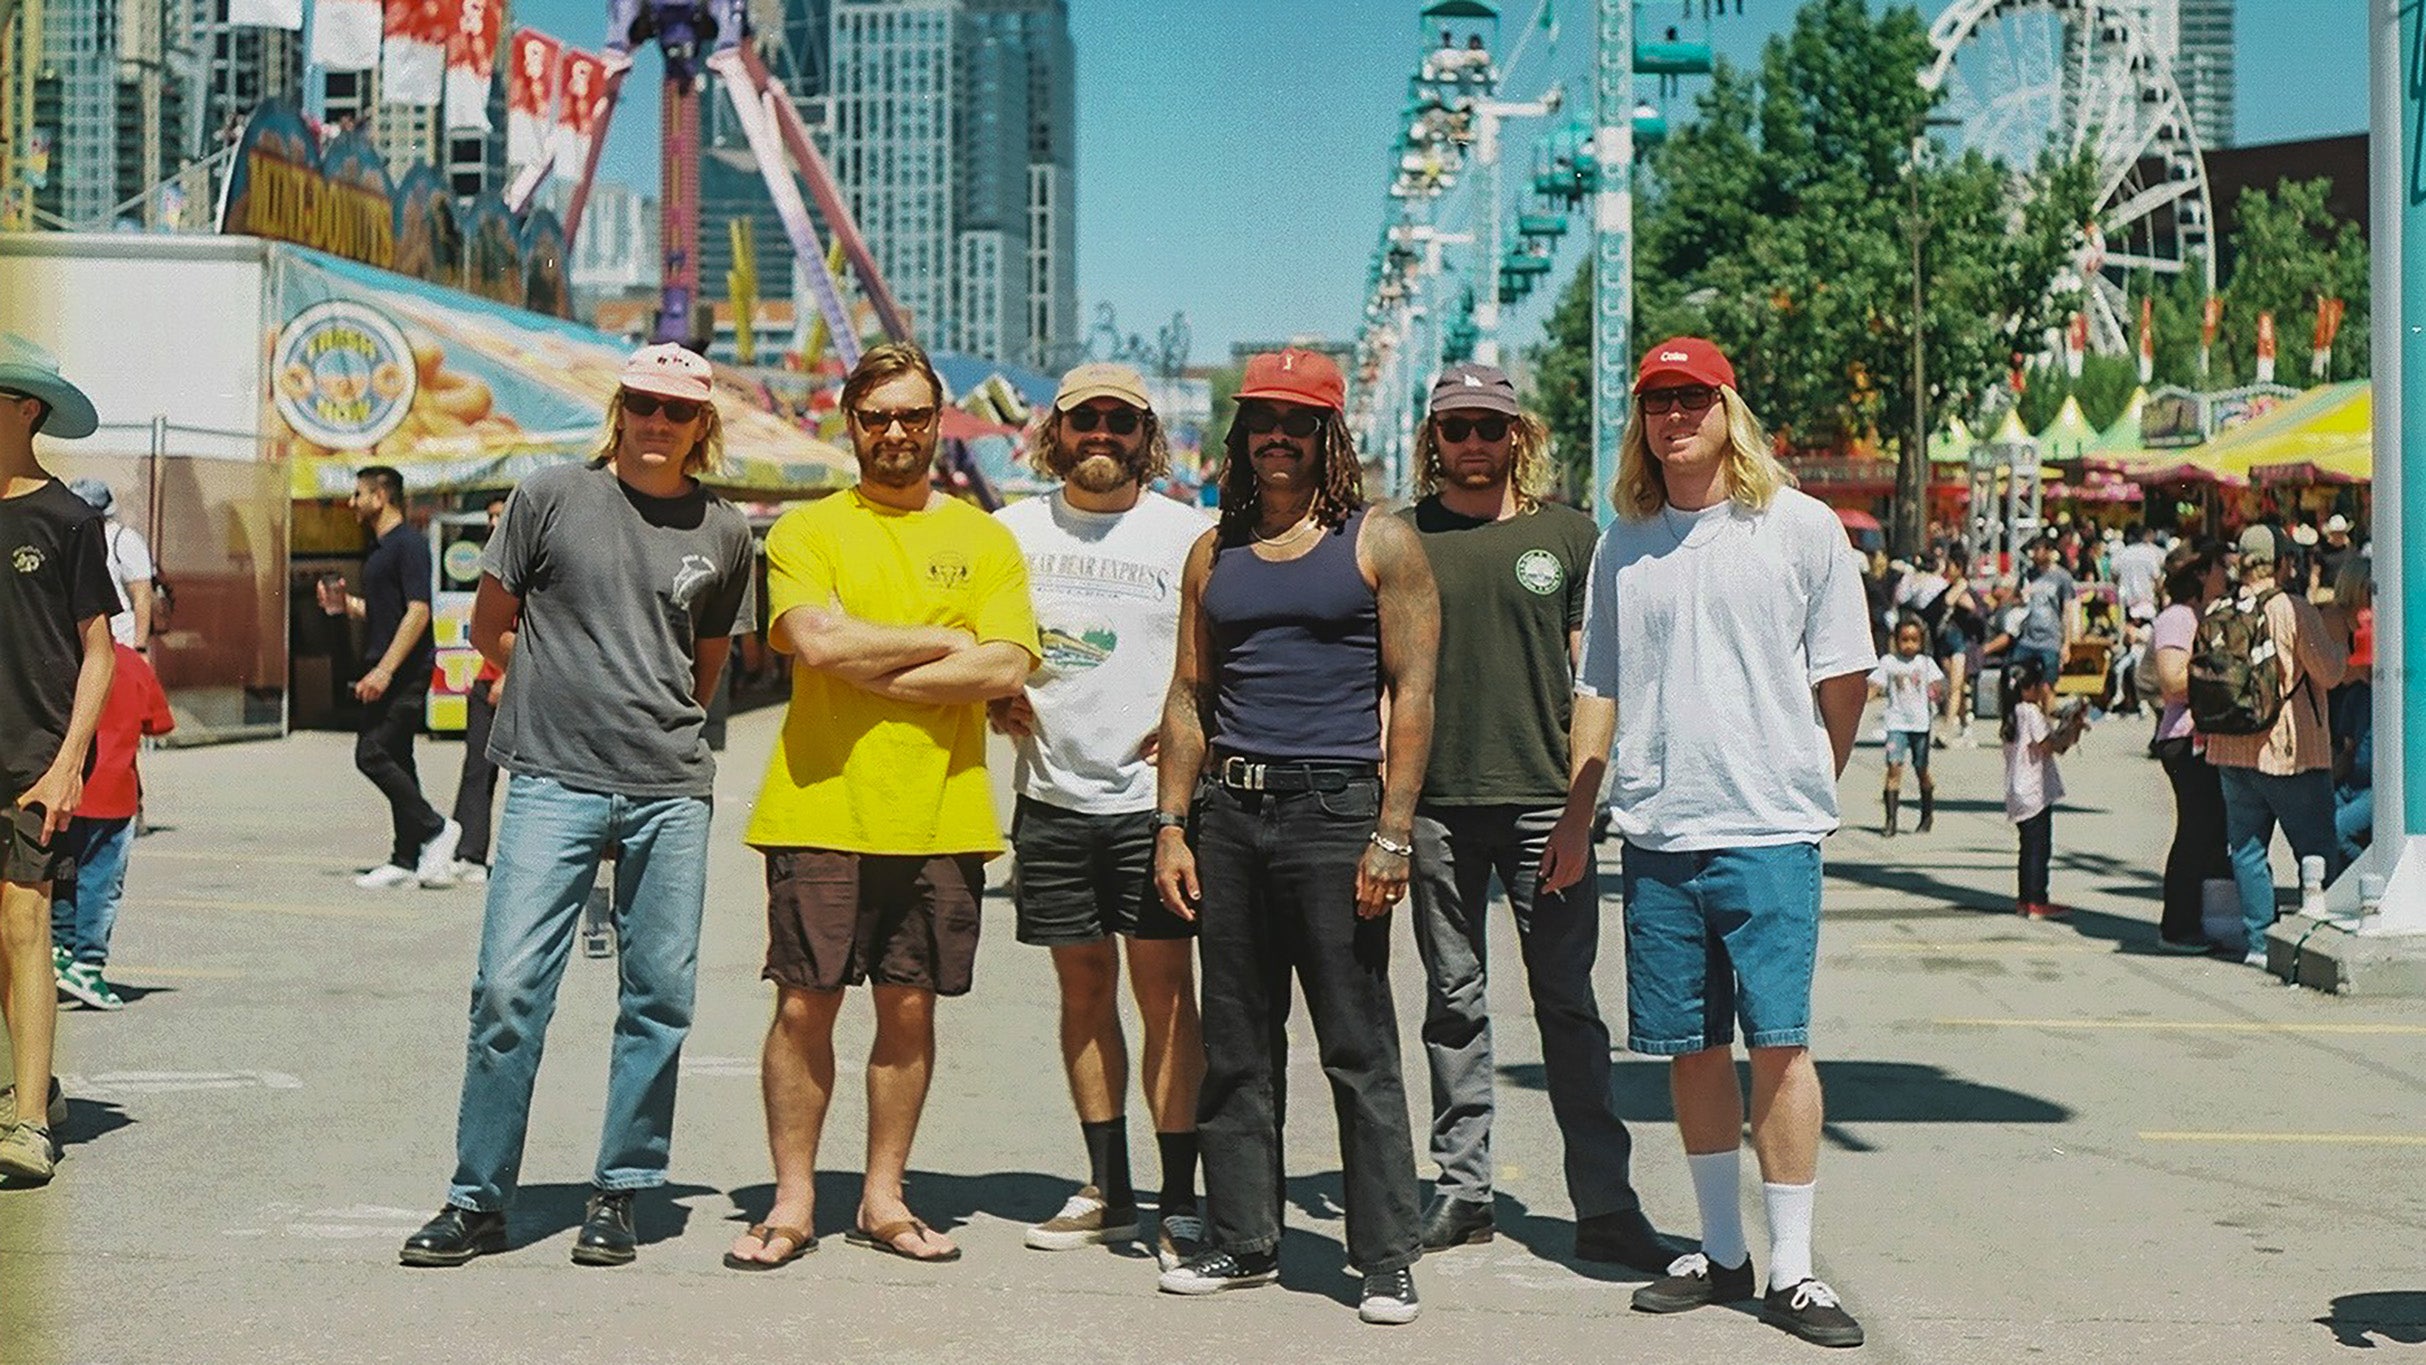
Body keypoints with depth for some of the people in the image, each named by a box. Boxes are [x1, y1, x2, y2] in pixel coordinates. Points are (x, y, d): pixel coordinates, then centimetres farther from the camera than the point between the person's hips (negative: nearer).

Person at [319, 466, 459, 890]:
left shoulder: (409, 544, -12)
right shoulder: (379, 549, 19)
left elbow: (417, 611, -20)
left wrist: (384, 670, -24)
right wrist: (346, 604, 10)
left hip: (405, 671, -10)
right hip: (384, 672, 10)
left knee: (373, 754, -14)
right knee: (394, 760, 8)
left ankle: (435, 829, -3)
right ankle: (407, 860, 10)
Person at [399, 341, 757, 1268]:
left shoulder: (724, 534, 10)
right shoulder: (553, 498, 4)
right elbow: (490, 627, 11)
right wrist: (574, 688, 11)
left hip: (671, 791, 2)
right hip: (554, 782, -2)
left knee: (660, 998, 3)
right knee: (510, 987, -8)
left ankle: (619, 1197, 15)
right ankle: (478, 1200, 3)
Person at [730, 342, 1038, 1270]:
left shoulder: (984, 541, 9)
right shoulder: (806, 533, 6)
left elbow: (1006, 669, -5)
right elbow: (819, 641, -12)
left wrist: (872, 670, -10)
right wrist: (944, 642, -6)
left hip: (941, 816, 1)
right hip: (819, 808, -1)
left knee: (909, 1006, 6)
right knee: (804, 1006, 0)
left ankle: (883, 1199, 18)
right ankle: (793, 1201, 12)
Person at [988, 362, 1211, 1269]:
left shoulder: (1188, 536, 0)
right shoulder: (1014, 531, 10)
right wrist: (995, 698, 2)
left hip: (1154, 794, -4)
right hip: (1051, 794, 4)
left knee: (1165, 991, -5)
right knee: (1084, 990, 10)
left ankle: (1179, 1205, 0)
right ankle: (1107, 1192, 20)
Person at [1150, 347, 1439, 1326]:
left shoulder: (1379, 544, 1)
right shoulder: (1215, 554, 15)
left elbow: (1412, 692, -4)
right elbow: (1189, 694, 17)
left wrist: (1392, 833, -12)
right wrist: (1171, 823, 8)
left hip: (1334, 811, -5)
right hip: (1230, 815, 5)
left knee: (1360, 1049, -3)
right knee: (1235, 1049, 9)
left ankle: (1387, 1257, 4)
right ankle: (1240, 1240, 20)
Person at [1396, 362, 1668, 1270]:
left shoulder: (1569, 536, 6)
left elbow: (1594, 683, 4)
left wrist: (1578, 811, -5)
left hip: (1543, 805, -1)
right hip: (1435, 807, 1)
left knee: (1568, 1004, 0)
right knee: (1453, 1002, 8)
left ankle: (1604, 1203, 4)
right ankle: (1461, 1189, 17)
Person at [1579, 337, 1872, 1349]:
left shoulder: (1800, 527, 1)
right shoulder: (1622, 545, 11)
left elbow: (1845, 677, 5)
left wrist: (1801, 789, 9)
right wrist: (1577, 812, 12)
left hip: (1768, 834, -3)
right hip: (1655, 837, 4)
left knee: (1778, 1042, -6)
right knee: (1689, 1048, 8)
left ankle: (1791, 1269, 2)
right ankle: (1721, 1253, 20)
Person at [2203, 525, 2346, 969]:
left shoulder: (2215, 614, 4)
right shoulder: (2293, 609, -12)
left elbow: (2203, 676, 11)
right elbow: (2329, 671, -8)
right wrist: (2339, 646, 10)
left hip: (2231, 751, 5)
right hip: (2289, 751, -5)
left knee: (2247, 849, 9)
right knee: (2318, 853, 5)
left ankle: (2257, 941, 8)